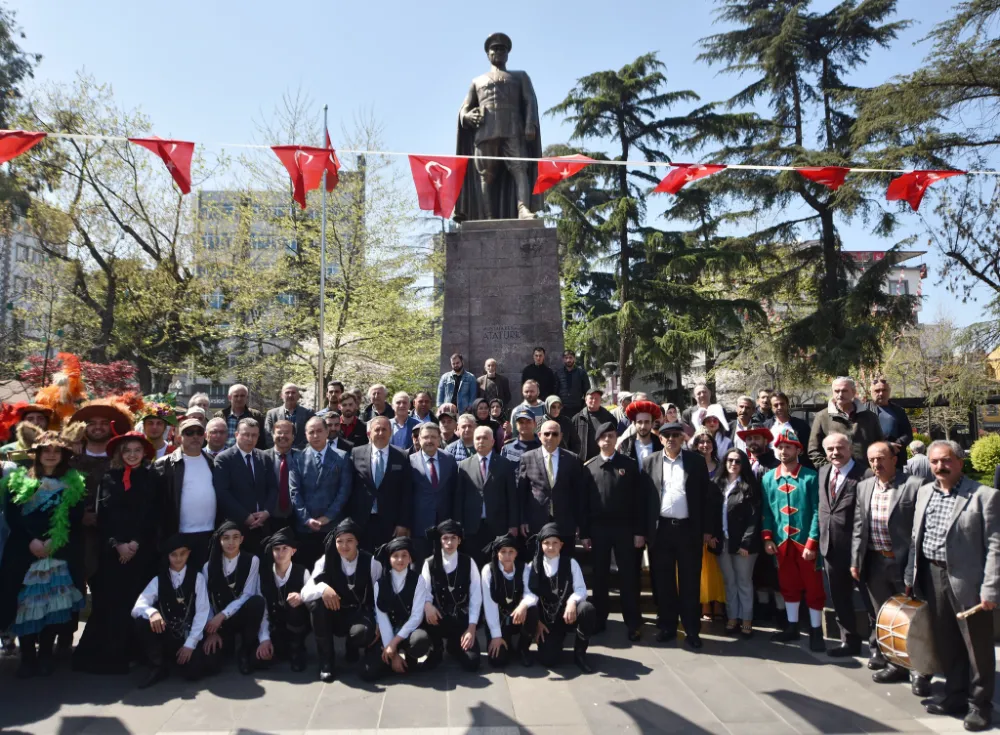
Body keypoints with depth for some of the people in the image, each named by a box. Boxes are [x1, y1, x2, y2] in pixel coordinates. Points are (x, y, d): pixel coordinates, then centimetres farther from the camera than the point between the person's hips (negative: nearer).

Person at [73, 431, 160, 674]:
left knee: (136, 600, 0)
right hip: (112, 550, 1)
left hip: (143, 550, -1)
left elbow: (153, 516, 0)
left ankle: (123, 652, 11)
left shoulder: (152, 479, 4)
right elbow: (102, 516, 4)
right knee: (107, 600, -1)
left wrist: (135, 543, -10)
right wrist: (116, 544, -8)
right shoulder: (108, 479, 9)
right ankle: (99, 652, 9)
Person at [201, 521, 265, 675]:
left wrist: (222, 615, -22)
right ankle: (228, 643, 13)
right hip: (217, 620, 2)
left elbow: (247, 595, -13)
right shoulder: (209, 566, 1)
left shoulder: (251, 561, -6)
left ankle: (246, 650, -12)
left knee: (257, 601, -35)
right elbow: (206, 601, -3)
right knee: (208, 649, -27)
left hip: (242, 615, -2)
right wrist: (211, 630, -14)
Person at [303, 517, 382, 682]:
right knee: (317, 602, -31)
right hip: (335, 615, 2)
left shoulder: (371, 562, -11)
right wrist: (322, 588, -40)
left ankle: (352, 647, 6)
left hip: (361, 614, -1)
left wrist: (379, 626, -11)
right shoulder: (326, 561, -10)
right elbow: (305, 593, -19)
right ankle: (326, 660, -14)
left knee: (362, 631, -37)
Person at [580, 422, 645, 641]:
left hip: (624, 527, -1)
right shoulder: (588, 467, 3)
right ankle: (599, 619, 22)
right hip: (598, 528, 1)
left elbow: (639, 499, -1)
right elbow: (584, 501, 2)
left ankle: (632, 623, 13)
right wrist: (584, 533, -1)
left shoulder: (629, 464, 1)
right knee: (600, 576, 10)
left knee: (628, 576, 4)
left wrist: (640, 531, -6)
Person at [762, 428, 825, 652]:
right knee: (788, 586, 15)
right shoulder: (768, 478, 4)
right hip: (781, 542, 4)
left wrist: (812, 543, -15)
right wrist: (767, 538, 0)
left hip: (806, 541, -4)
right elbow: (765, 511, 8)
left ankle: (816, 631, 19)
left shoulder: (811, 477, -8)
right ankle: (792, 627, 29)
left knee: (814, 587, 6)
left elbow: (817, 512, -10)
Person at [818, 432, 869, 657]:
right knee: (839, 598, 17)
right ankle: (849, 640, 31)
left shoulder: (864, 475, -15)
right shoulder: (823, 472, 9)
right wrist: (821, 537, 12)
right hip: (830, 546, 7)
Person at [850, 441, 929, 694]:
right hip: (875, 563, 5)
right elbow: (858, 527, 9)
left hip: (905, 562, -5)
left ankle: (919, 671, 18)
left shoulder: (914, 485, -10)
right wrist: (855, 560, 6)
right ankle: (893, 663, 28)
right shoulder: (863, 487, 7)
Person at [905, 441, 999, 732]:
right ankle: (956, 697, 31)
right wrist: (911, 575, 13)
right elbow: (917, 538, 14)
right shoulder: (924, 492, 8)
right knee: (945, 644, 15)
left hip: (967, 581, -5)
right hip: (932, 577, 5)